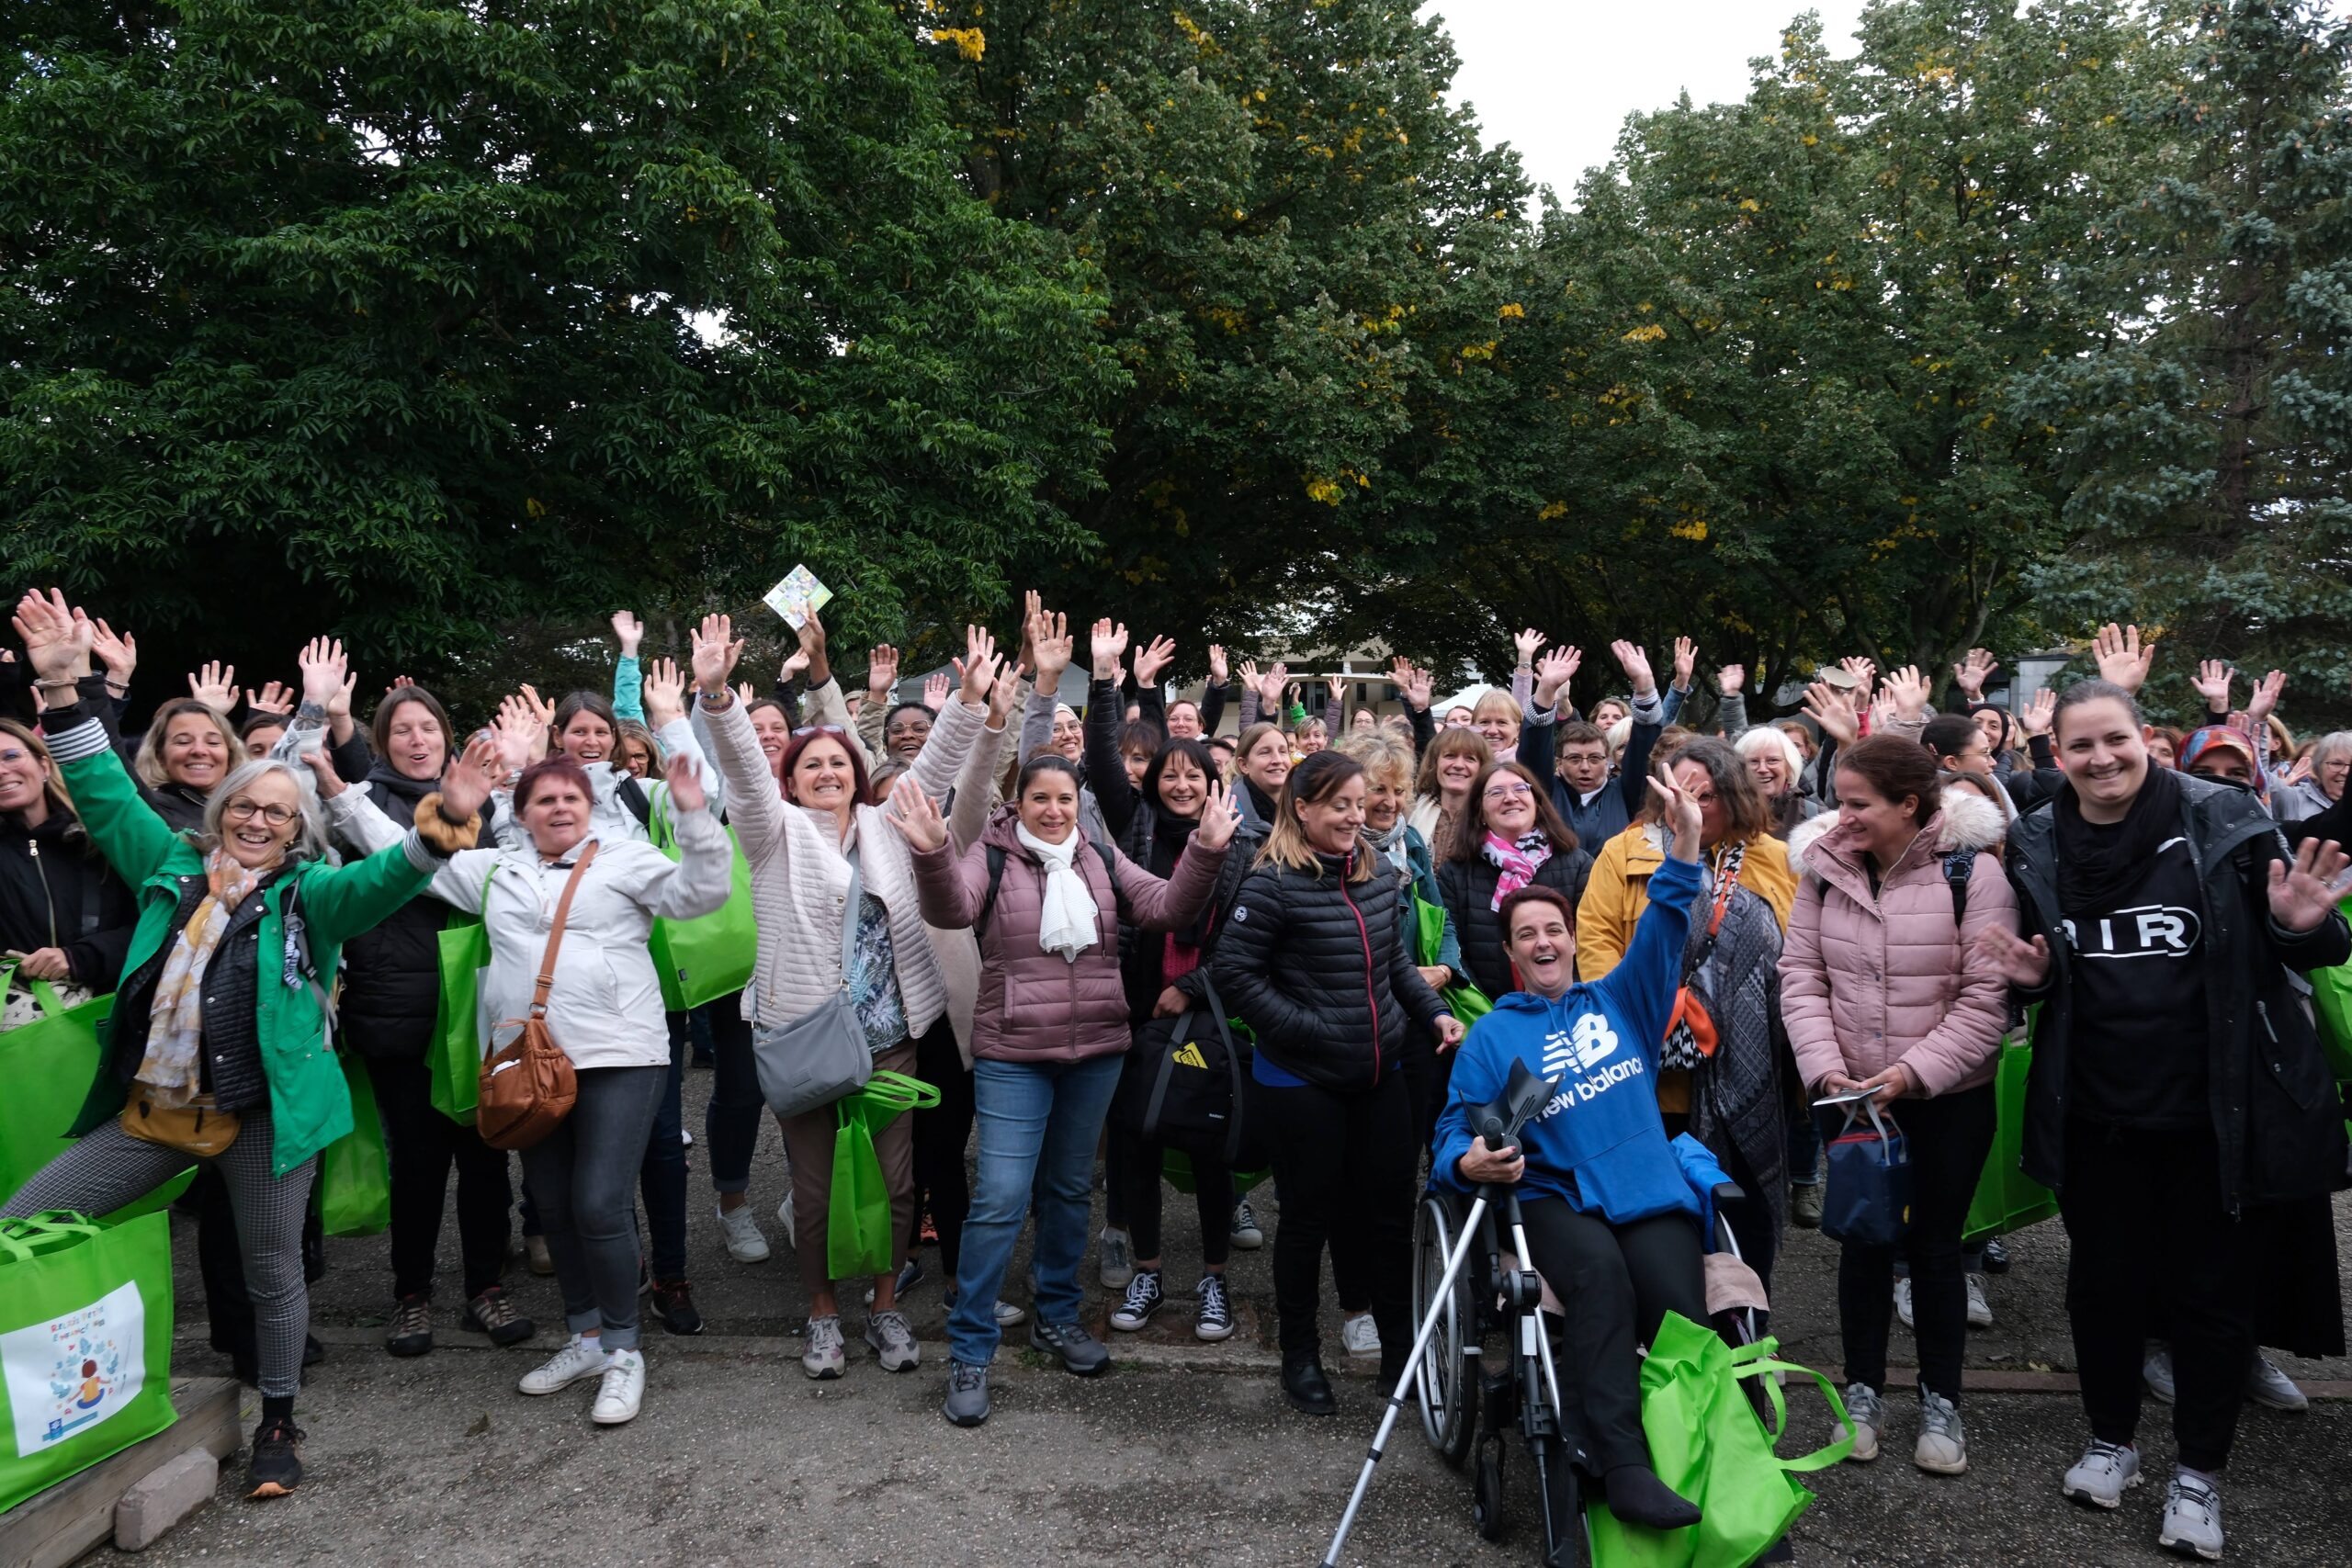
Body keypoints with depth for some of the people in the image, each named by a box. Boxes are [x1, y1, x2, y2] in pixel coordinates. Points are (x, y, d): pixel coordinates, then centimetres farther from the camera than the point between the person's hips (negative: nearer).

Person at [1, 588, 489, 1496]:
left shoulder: (310, 895, 1)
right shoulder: (173, 868, 11)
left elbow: (386, 877, -14)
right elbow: (107, 796, 12)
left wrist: (444, 825, -32)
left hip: (262, 1114, -3)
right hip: (149, 1110, 4)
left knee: (272, 1273, 7)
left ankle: (278, 1426, 25)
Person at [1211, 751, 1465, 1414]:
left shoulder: (1376, 875, 6)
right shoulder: (1273, 884, -15)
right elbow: (1234, 973, -16)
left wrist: (1435, 1012, 4)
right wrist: (1307, 1030, -18)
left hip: (1378, 1075, 6)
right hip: (1304, 1081, -6)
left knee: (1392, 1209, 12)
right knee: (1310, 1214, 8)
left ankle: (1400, 1347, 28)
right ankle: (1299, 1354, 27)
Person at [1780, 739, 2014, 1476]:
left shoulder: (1971, 870, -13)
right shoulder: (1824, 867, -3)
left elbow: (1986, 999, -14)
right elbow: (1802, 977, -1)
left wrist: (1914, 1071, -21)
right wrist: (1825, 1067, -13)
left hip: (1948, 1098, -3)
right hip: (1848, 1097, 3)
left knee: (1934, 1245, 8)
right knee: (1863, 1239, 12)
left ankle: (1941, 1402, 27)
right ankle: (1863, 1391, 28)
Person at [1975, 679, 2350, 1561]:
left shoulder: (2222, 822, -11)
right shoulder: (2035, 848, -1)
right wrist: (2031, 977, -9)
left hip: (2218, 1110, -2)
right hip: (2097, 1115, 3)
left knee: (2213, 1291, 11)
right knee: (2103, 1280, 15)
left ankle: (2199, 1474, 29)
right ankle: (2111, 1441, 36)